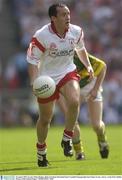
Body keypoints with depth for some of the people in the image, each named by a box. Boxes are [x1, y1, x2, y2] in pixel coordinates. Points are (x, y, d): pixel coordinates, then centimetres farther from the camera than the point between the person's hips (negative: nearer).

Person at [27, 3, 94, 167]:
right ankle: (41, 150, 34)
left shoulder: (76, 31, -7)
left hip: (68, 73, 2)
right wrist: (34, 82, -27)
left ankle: (67, 139, -8)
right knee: (45, 119, 7)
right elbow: (32, 61, -15)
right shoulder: (41, 36, -21)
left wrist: (88, 66, 11)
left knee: (74, 101, -28)